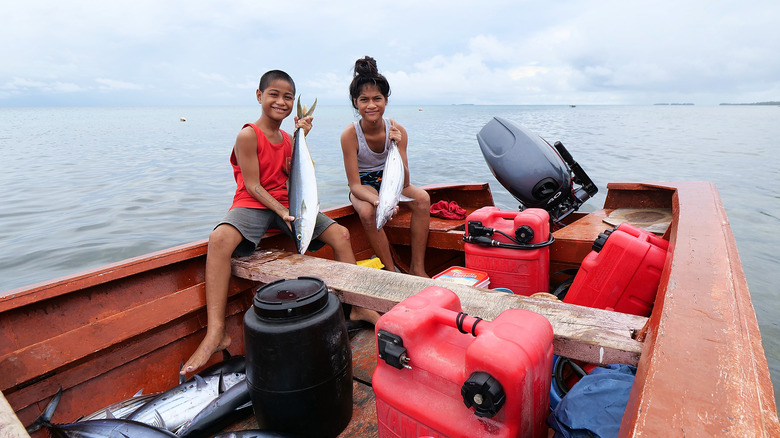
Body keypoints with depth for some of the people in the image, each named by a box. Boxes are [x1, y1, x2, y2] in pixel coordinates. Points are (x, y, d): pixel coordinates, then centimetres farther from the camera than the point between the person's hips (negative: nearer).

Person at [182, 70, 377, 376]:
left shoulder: (287, 139, 12)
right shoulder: (248, 135, -8)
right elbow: (252, 185, -12)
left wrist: (301, 140, -2)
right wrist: (282, 213, -23)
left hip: (286, 204, 6)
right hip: (252, 205, -5)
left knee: (340, 234, -7)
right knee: (220, 239, -37)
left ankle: (357, 307, 5)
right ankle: (216, 332, -30)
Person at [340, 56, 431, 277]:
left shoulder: (397, 130, -17)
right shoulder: (350, 134, -22)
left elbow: (403, 184, -18)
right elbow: (354, 185, -22)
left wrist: (396, 148, -33)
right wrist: (377, 201, -43)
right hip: (363, 185, -2)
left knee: (422, 198, -27)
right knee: (367, 212, -35)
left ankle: (417, 268, -17)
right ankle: (391, 270, -16)